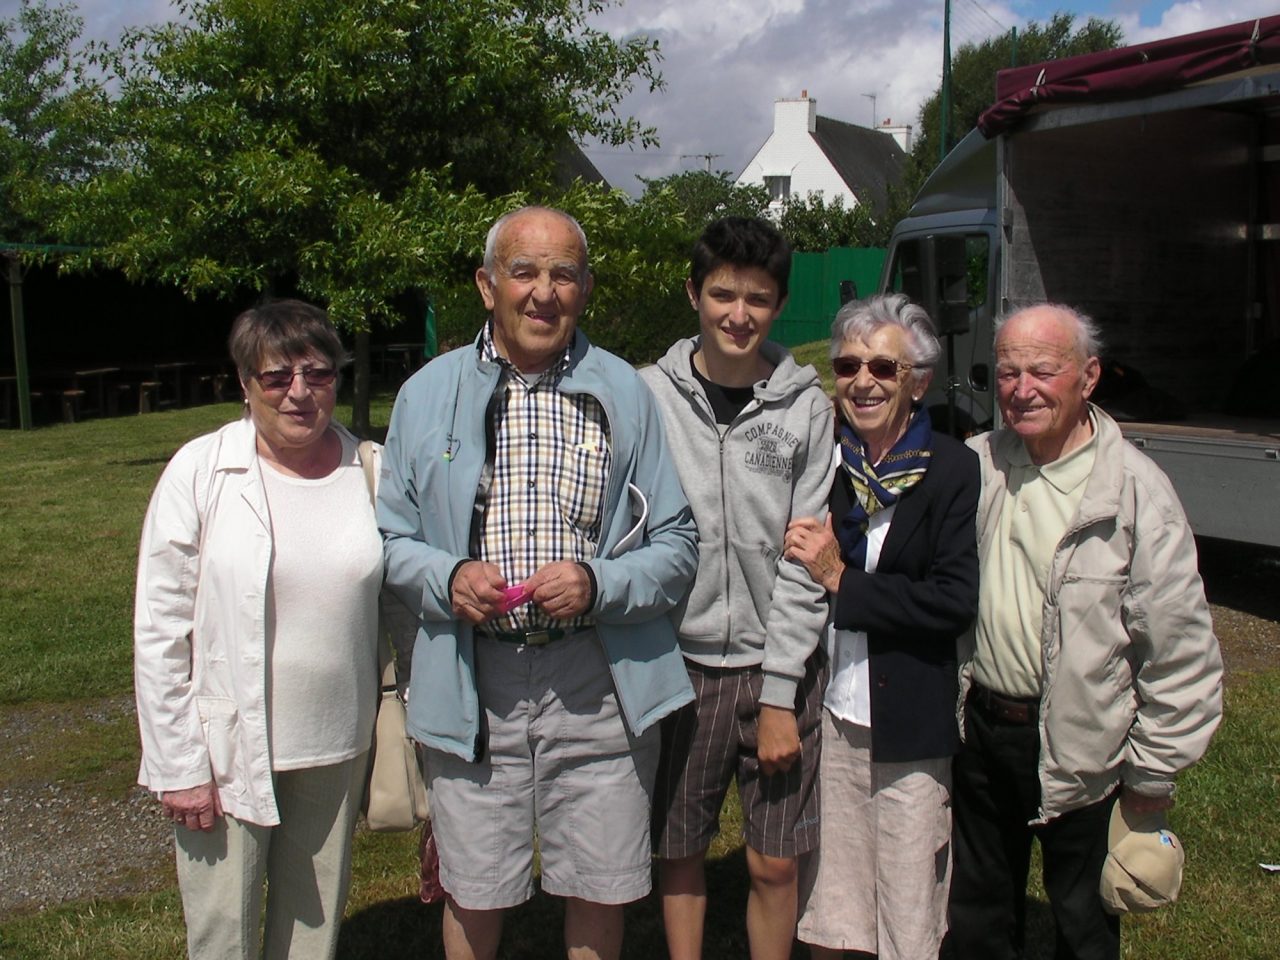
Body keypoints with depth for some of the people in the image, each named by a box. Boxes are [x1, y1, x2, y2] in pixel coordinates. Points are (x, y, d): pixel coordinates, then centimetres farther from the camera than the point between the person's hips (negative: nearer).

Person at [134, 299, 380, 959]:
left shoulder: (368, 472, -1)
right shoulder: (200, 472, -9)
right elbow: (159, 632, -7)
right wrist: (178, 766, -8)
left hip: (336, 747, 3)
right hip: (229, 750, -2)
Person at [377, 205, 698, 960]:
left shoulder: (624, 394, 3)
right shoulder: (429, 394, 5)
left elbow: (676, 544, 3)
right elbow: (393, 538, 8)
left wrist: (599, 583, -16)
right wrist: (448, 577, -13)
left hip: (598, 683, 0)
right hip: (472, 683, 1)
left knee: (600, 891, 12)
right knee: (473, 894, 13)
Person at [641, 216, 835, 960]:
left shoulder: (805, 405, -2)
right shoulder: (651, 394, -2)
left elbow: (804, 558, -4)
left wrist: (779, 692, -7)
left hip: (780, 667, 0)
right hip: (679, 661, 0)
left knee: (775, 864, 9)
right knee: (680, 853, 13)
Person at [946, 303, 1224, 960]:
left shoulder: (1136, 489, -13)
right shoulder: (977, 465, -1)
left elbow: (1181, 651, -10)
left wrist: (1153, 772, -7)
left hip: (1083, 751, -4)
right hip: (983, 728, 4)